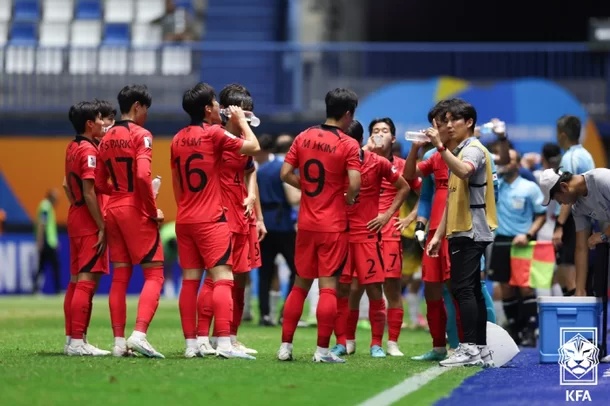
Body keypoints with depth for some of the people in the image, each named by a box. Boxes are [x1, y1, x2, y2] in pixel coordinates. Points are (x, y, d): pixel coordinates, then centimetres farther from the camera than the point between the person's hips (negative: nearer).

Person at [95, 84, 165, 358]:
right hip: (136, 211, -7)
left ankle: (119, 341, 6)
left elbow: (99, 184, 12)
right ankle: (139, 333, -22)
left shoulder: (107, 139, 11)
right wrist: (153, 210, -12)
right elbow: (143, 176, -22)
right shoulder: (140, 135, -10)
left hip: (112, 209, 7)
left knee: (119, 277, 9)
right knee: (154, 275, -4)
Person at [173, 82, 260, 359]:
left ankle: (192, 344, 6)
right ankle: (224, 343, -20)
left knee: (190, 280, 7)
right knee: (223, 278, -9)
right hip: (211, 220, -7)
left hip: (184, 220, 7)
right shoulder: (214, 134, -9)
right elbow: (253, 147, -5)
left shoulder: (178, 139, 11)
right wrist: (241, 121, 9)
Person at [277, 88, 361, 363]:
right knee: (328, 286, -2)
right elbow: (354, 184, -19)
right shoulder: (348, 145, -10)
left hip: (306, 224, 5)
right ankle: (322, 350, -3)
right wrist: (349, 199, 2)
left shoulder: (303, 138, 4)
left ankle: (285, 346, 12)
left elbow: (285, 174, 2)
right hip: (334, 226, -5)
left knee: (300, 284, 13)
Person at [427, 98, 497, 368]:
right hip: (461, 231, 10)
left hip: (471, 232, -10)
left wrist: (440, 147, -40)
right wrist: (439, 234, 20)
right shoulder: (460, 152, 22)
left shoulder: (474, 149, -8)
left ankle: (470, 348, -18)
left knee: (463, 289, -14)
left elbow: (463, 171, -33)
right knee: (471, 291, 9)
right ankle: (481, 350, 10)